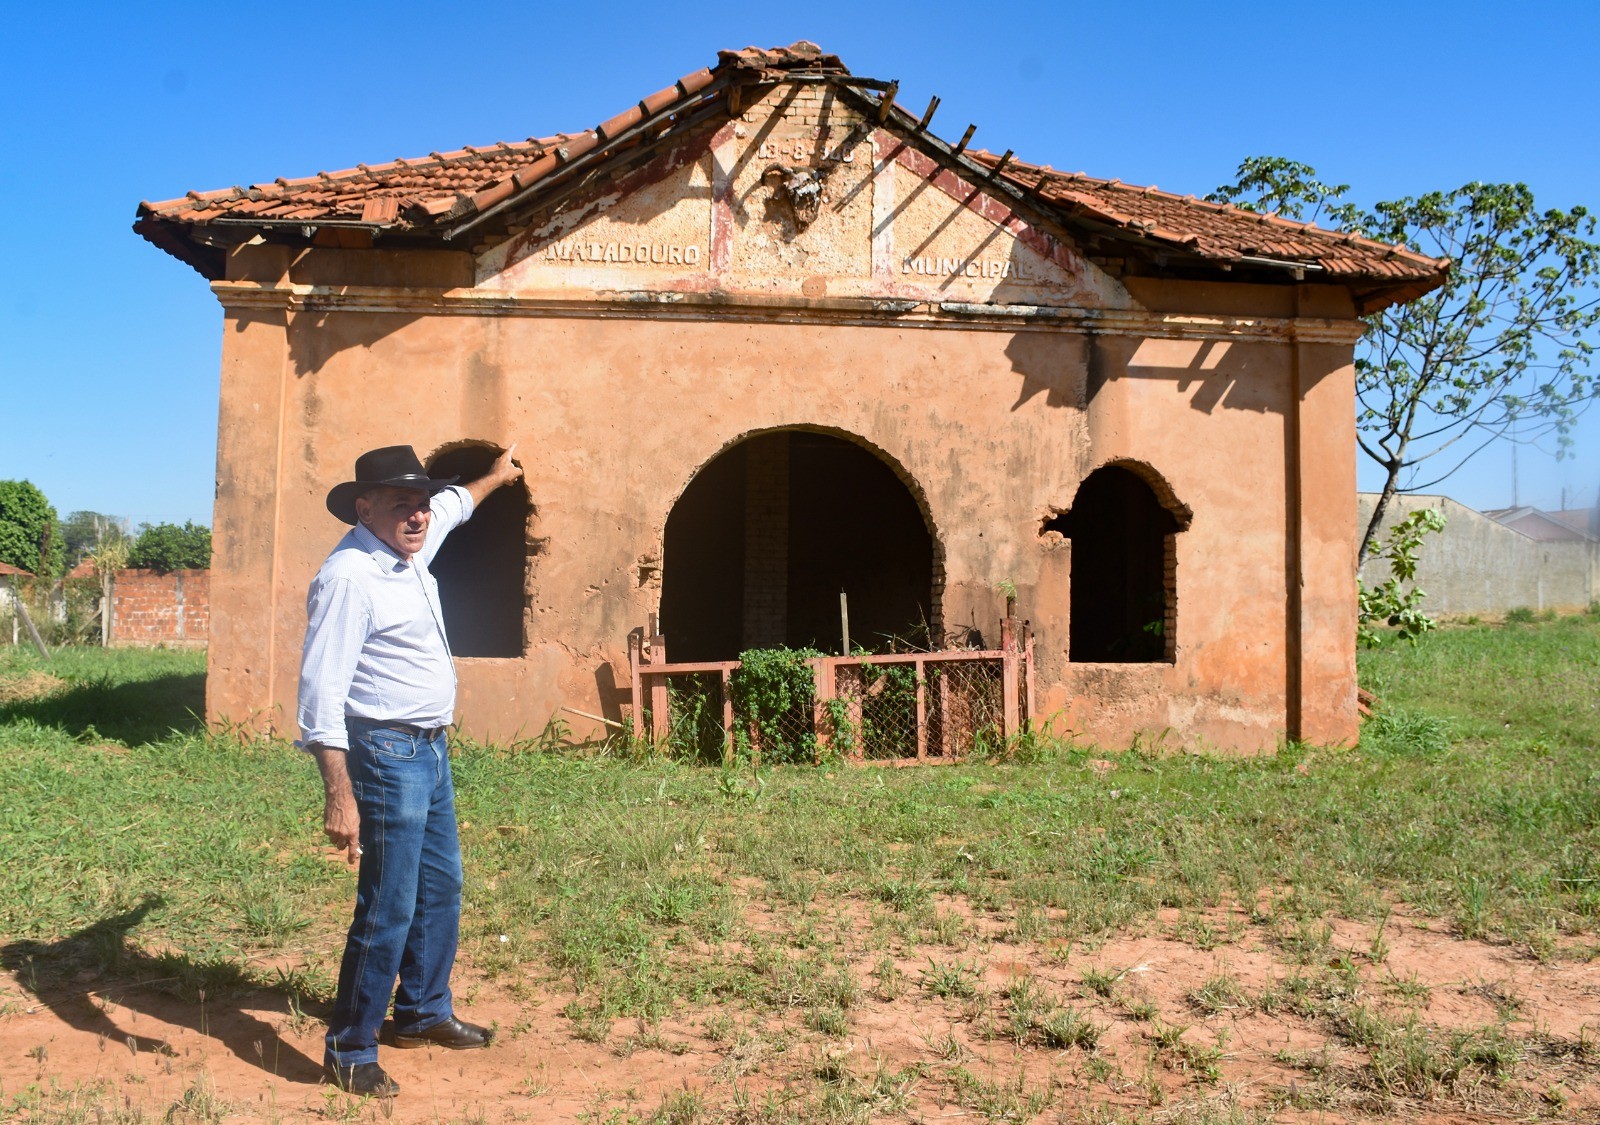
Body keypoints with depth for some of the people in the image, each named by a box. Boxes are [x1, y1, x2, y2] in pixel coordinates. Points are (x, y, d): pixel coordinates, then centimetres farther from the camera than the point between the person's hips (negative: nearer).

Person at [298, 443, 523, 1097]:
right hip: (387, 754, -10)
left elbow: (453, 505, 31)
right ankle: (349, 1051, 11)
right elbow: (322, 691, -25)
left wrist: (494, 477, 48)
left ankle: (422, 1014, 36)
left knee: (440, 888, 19)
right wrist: (339, 796, -29)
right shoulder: (349, 576, -20)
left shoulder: (409, 550, 6)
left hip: (431, 750, 10)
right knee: (388, 909, -5)